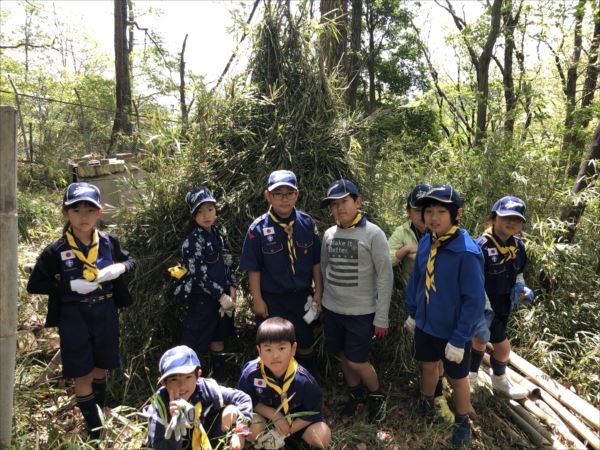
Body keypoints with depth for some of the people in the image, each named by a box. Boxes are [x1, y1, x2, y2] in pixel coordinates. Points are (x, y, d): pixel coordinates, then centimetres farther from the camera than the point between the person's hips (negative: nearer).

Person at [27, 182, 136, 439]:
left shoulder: (109, 242, -4)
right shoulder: (56, 251, -11)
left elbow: (131, 261, 10)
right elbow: (34, 285, -6)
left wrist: (120, 268, -13)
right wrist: (70, 285, -19)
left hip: (105, 314, 2)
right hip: (74, 318, -2)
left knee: (101, 370, 19)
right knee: (82, 377, 6)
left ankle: (102, 415, 43)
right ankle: (95, 429, 22)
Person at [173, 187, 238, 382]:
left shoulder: (218, 233, 5)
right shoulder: (193, 241, -14)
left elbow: (229, 263, 9)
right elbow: (200, 275, -18)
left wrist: (232, 289, -1)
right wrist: (221, 296, -17)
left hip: (224, 296, 7)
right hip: (202, 299, -7)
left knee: (219, 337, 19)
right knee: (192, 344, 0)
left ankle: (220, 378, 33)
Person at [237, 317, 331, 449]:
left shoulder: (303, 379, -26)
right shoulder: (251, 372, -25)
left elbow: (313, 412, -16)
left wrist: (286, 431, -21)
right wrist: (274, 415, -22)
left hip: (295, 419, 1)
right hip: (265, 416, 0)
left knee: (323, 436, -20)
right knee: (252, 429, -32)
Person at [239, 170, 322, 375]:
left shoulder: (307, 223, -6)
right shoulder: (258, 228, -13)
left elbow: (316, 262, 2)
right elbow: (253, 268, -7)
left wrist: (318, 292, 2)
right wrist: (257, 300, -6)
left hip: (302, 297, 3)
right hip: (272, 300, -2)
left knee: (306, 344, 18)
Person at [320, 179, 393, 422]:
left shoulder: (373, 233, -12)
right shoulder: (329, 234, 0)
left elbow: (385, 276, -11)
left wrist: (381, 318, -11)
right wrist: (322, 302, 13)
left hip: (361, 311, -4)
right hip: (332, 309, 5)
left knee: (357, 361, 1)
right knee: (343, 356, 16)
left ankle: (377, 395, 30)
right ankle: (355, 393, 42)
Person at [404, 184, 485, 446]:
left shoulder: (467, 252, -26)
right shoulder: (425, 243, -8)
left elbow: (474, 301, -22)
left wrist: (459, 339, -19)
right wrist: (412, 313, 11)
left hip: (453, 330, -5)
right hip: (425, 324, 5)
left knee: (457, 378, 17)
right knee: (428, 366, 26)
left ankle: (462, 423, 43)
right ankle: (426, 405, 53)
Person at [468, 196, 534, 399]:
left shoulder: (517, 244, -2)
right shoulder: (482, 246, -24)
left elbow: (518, 272, 14)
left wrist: (521, 288, -5)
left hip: (504, 305, 6)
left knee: (481, 339, 22)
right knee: (503, 346, 1)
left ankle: (471, 375, 43)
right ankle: (499, 379, 32)